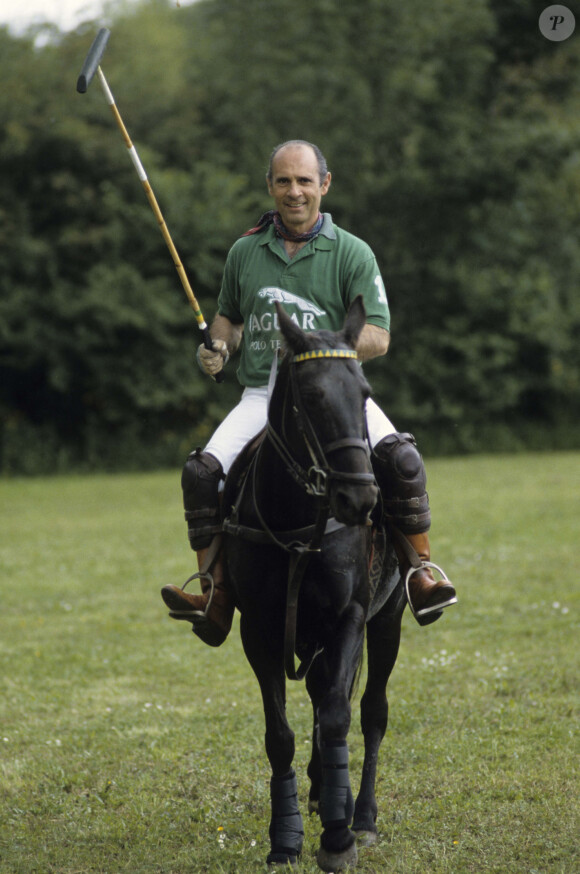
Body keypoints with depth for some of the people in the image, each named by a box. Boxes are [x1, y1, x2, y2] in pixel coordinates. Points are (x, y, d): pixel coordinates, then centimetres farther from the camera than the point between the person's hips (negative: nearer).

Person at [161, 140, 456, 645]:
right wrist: (219, 346, 3)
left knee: (401, 457, -28)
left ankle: (420, 570, -14)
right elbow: (230, 316, 27)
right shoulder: (245, 252, 11)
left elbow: (378, 337, -4)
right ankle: (215, 591, -14)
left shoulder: (353, 254, 2)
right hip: (263, 394, 2)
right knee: (202, 470, -22)